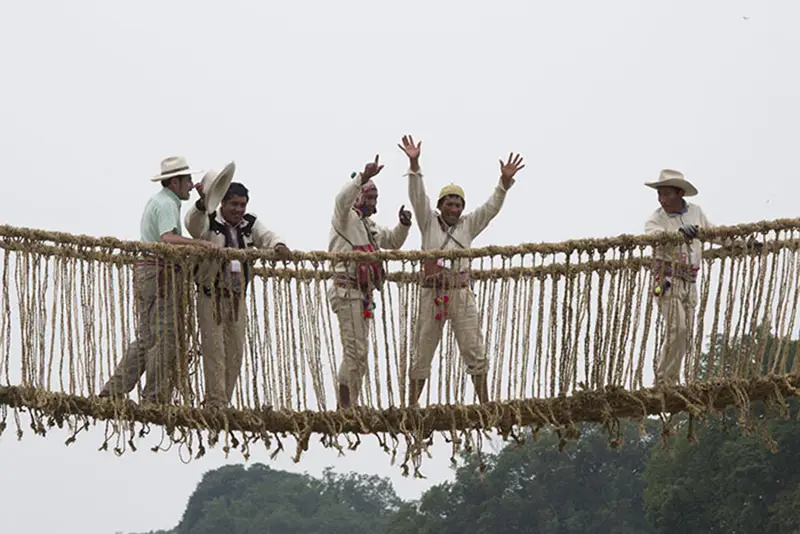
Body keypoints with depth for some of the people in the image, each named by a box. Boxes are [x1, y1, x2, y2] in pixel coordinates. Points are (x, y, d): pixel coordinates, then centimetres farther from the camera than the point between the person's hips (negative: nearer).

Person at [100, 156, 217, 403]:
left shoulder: (156, 200, 21)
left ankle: (113, 390, 9)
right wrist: (200, 243, -32)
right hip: (161, 273, -10)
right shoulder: (167, 204, -12)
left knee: (147, 338, 11)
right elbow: (168, 238, -29)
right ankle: (155, 397, -5)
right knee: (165, 338, -7)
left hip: (145, 271, 10)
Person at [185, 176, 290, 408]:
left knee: (235, 350, 7)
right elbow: (193, 223, -26)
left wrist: (278, 246, -30)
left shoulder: (250, 224, 9)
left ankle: (224, 400, 15)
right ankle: (215, 402, -9)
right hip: (211, 295, -5)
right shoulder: (209, 222, -6)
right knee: (214, 348, -9)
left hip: (237, 296, 5)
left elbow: (265, 236, -6)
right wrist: (203, 203, -47)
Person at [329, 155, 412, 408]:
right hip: (347, 291, -10)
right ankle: (347, 406, -15)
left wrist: (403, 225, 11)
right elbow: (342, 200, -28)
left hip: (363, 294, 10)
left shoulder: (369, 225, 22)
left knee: (357, 351, 12)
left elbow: (392, 242, 31)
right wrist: (363, 177, -39)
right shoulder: (346, 218, -5)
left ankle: (346, 406, 18)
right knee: (356, 351, -15)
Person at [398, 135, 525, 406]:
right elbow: (418, 196, -6)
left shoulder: (468, 225, 10)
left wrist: (505, 181, -15)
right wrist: (414, 165, -20)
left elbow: (491, 207, 1)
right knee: (422, 353, 5)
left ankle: (485, 402, 5)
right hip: (432, 294, -1)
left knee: (474, 351, 0)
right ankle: (411, 406, 12)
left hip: (462, 294, 1)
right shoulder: (429, 222, 5)